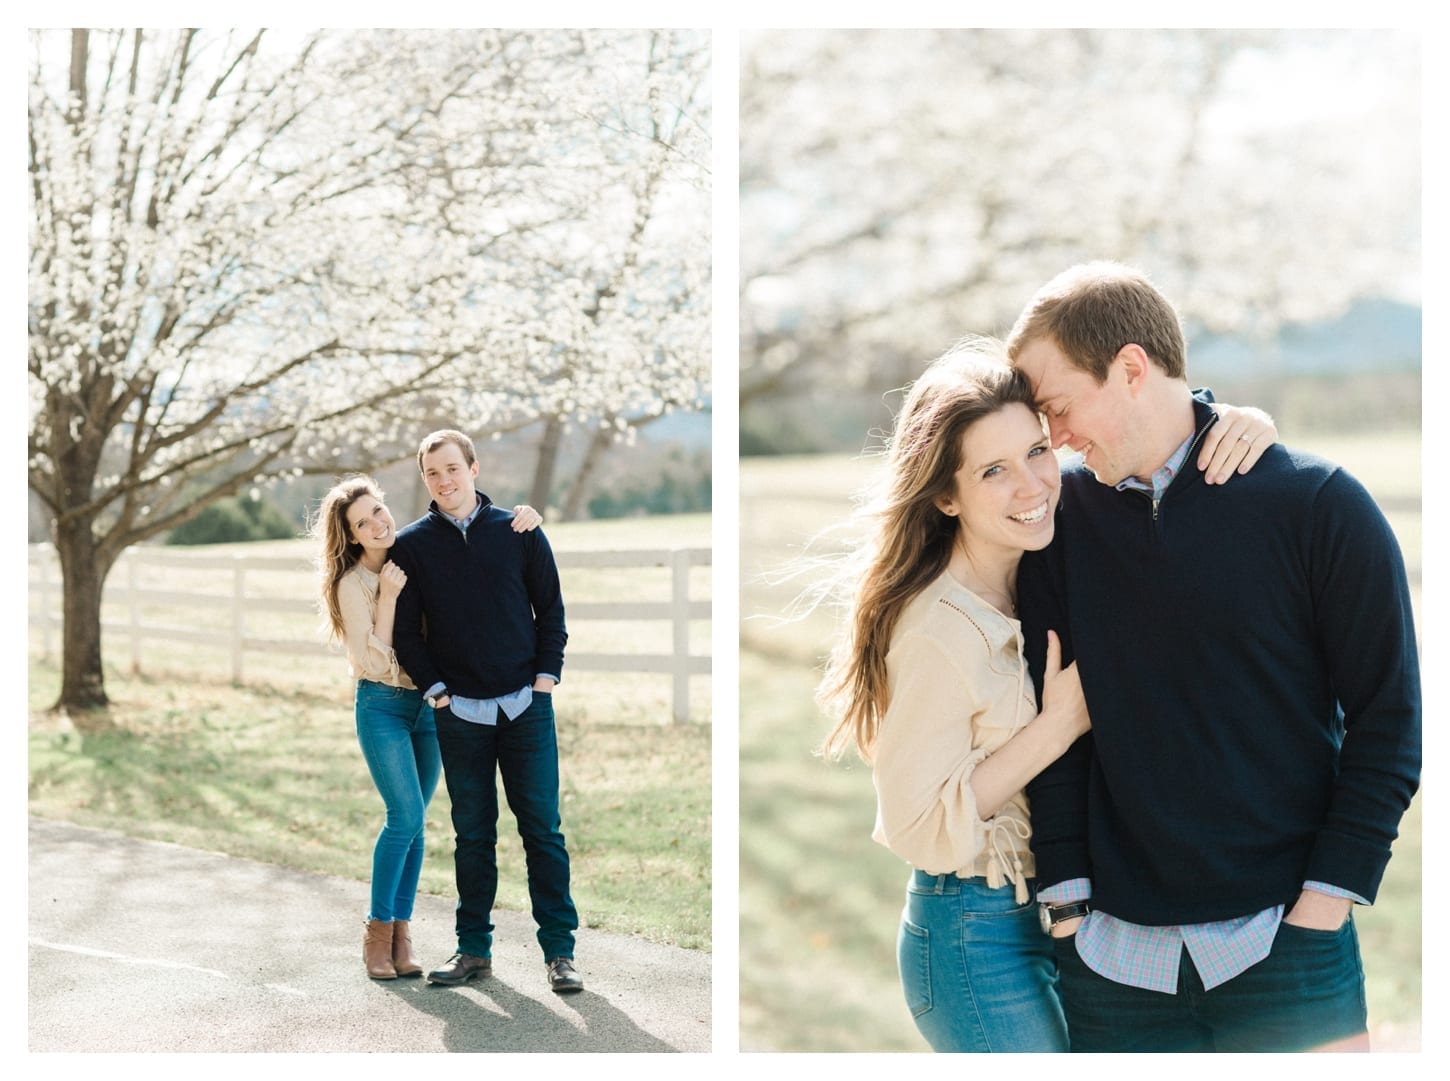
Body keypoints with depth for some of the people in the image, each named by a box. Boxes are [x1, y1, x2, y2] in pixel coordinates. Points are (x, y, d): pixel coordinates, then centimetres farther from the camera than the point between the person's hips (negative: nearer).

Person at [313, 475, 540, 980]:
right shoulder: (353, 584, -10)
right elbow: (373, 660, -15)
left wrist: (523, 514, -12)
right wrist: (388, 597, -22)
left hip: (430, 702, 4)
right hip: (382, 706, -4)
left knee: (412, 821, 5)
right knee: (406, 815, -13)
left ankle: (401, 932, 12)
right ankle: (377, 928, 1)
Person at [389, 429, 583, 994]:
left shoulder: (520, 533, 4)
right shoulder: (411, 546, 5)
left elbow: (551, 610, 9)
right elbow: (405, 631, 6)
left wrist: (545, 676, -1)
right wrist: (436, 690, -3)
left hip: (526, 705, 0)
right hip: (459, 712, 1)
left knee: (542, 827, -1)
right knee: (473, 834, 6)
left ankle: (559, 950, 4)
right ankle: (474, 948, 16)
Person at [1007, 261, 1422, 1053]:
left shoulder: (1319, 506, -5)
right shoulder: (1062, 513, 3)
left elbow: (1388, 721, -3)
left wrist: (1322, 907, -8)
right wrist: (1067, 907, -3)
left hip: (1284, 950, -2)